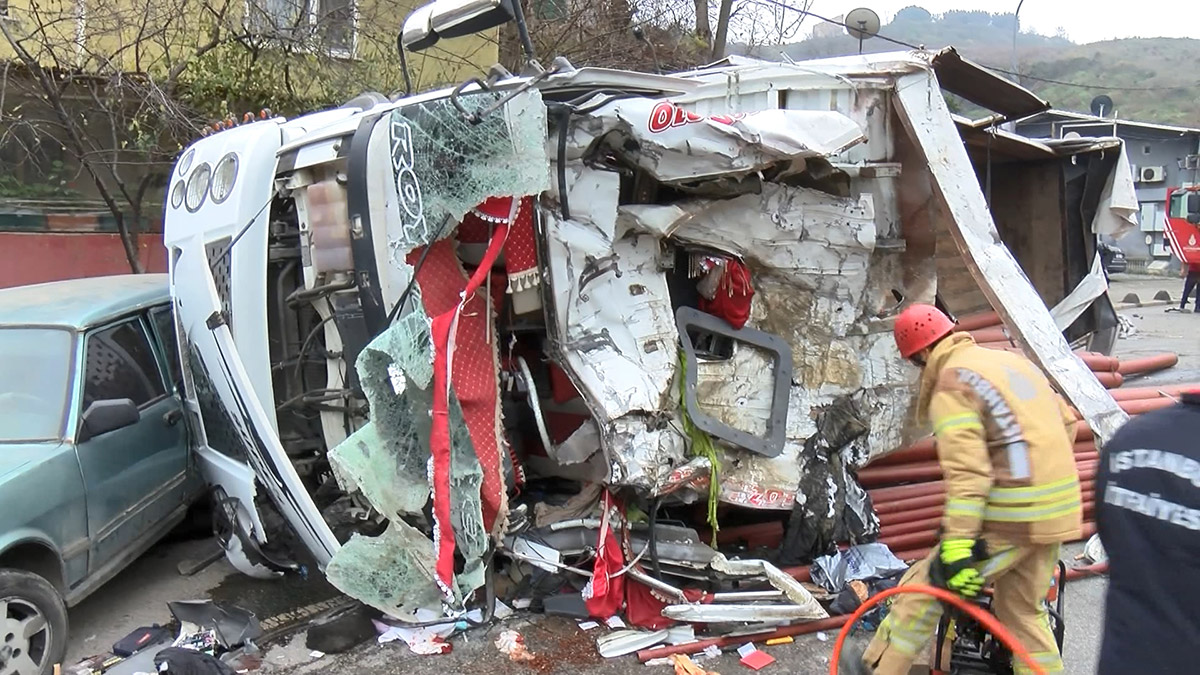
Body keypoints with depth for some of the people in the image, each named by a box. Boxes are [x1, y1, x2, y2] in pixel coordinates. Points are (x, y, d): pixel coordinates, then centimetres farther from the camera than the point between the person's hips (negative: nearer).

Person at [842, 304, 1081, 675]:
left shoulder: (951, 387, -11)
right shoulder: (1013, 360, 14)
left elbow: (967, 471, -22)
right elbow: (1066, 422, 21)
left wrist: (957, 545, -25)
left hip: (1011, 518, -8)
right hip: (1058, 510, 8)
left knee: (926, 585, 7)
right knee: (1024, 611, 21)